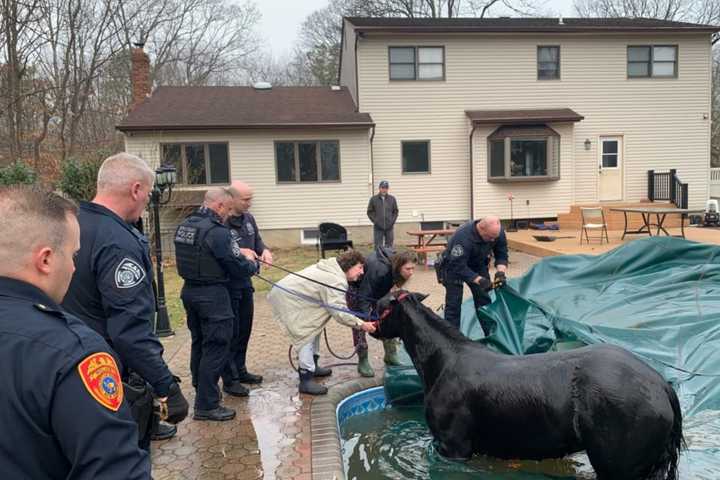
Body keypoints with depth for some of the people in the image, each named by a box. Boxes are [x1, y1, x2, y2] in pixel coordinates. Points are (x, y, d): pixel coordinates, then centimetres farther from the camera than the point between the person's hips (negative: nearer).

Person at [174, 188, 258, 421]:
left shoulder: (184, 226, 6)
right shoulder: (217, 231, -20)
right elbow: (239, 270, -17)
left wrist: (238, 252, 12)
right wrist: (252, 263, 6)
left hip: (189, 290, 9)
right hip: (212, 295, -9)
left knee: (199, 343, 21)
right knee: (216, 348, 0)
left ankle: (201, 388, 38)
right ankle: (206, 405, 6)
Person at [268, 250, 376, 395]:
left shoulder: (332, 268, 9)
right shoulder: (336, 281, -22)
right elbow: (339, 312, -26)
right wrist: (360, 324, -21)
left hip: (290, 293, 11)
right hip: (287, 298, -11)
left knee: (314, 327, 19)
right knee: (306, 334, -12)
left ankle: (312, 366, 31)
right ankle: (306, 380, -10)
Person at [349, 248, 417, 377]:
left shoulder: (394, 269, -21)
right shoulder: (379, 269, -42)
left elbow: (384, 291, -7)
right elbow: (364, 295, -37)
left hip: (376, 290, 7)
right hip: (356, 288, -7)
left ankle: (391, 356, 10)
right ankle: (363, 362, 1)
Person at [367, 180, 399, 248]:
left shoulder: (392, 199, 6)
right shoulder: (373, 199, 1)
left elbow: (395, 211, 11)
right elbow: (370, 212, 3)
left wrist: (392, 221, -2)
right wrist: (375, 221, -7)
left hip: (389, 227, 2)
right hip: (378, 228, -2)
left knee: (389, 246, 7)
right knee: (378, 247, -2)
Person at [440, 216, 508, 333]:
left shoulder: (498, 232, -22)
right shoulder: (463, 237, -40)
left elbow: (502, 255, -10)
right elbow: (459, 266, -37)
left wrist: (500, 272, -29)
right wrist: (479, 280, -45)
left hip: (478, 264, 5)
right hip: (454, 265, -5)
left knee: (484, 301, 5)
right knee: (453, 304, -8)